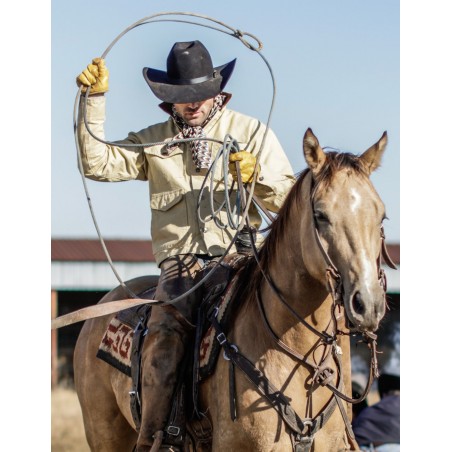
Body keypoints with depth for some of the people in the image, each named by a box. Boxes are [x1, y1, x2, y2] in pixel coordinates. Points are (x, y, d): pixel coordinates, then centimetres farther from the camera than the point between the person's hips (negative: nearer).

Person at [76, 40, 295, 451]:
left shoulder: (252, 133, 12)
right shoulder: (153, 141, 18)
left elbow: (290, 201, 7)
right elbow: (98, 164, 6)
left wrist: (256, 175, -14)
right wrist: (94, 99, 2)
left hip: (238, 254, -1)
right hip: (181, 263, 1)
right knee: (164, 340, -25)